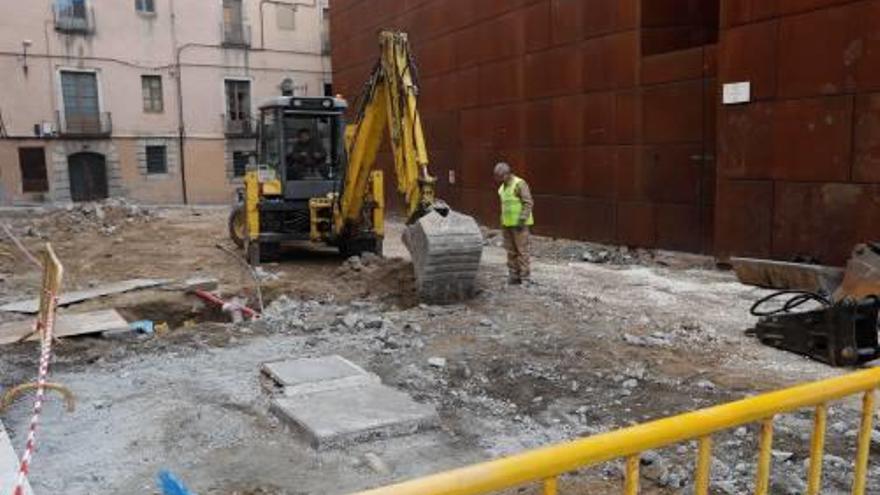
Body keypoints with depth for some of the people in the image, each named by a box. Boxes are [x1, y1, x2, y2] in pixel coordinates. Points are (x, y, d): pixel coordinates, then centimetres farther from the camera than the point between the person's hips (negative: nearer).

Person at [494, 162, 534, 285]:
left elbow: (528, 203, -17)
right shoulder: (503, 187, 14)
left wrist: (522, 220, -22)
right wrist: (503, 222, 16)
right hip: (508, 224, 8)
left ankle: (526, 278, -2)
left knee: (522, 250, -6)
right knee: (511, 251, 7)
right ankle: (514, 277, 12)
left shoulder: (520, 184, -12)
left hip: (519, 224, -8)